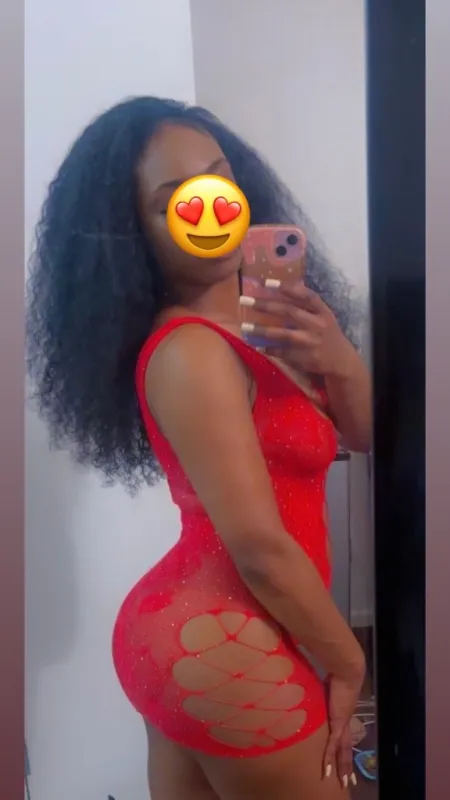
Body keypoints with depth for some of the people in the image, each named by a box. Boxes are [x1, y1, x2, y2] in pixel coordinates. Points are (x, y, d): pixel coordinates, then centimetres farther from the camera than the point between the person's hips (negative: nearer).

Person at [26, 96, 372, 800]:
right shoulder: (190, 351, -22)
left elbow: (365, 433, 6)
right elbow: (260, 548, -22)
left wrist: (338, 359, -15)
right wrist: (347, 664, -7)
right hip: (224, 645, -7)